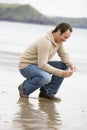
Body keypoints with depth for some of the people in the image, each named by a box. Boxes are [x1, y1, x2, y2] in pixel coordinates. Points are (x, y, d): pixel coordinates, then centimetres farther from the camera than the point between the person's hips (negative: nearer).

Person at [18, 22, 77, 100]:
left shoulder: (59, 40, -2)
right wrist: (61, 73, -35)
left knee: (65, 66, -5)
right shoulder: (45, 43, -30)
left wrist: (71, 65, -17)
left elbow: (64, 55, 5)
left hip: (39, 64, 9)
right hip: (26, 66, -9)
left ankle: (47, 92, 0)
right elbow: (42, 65, -32)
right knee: (46, 77, -37)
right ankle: (25, 88, -8)